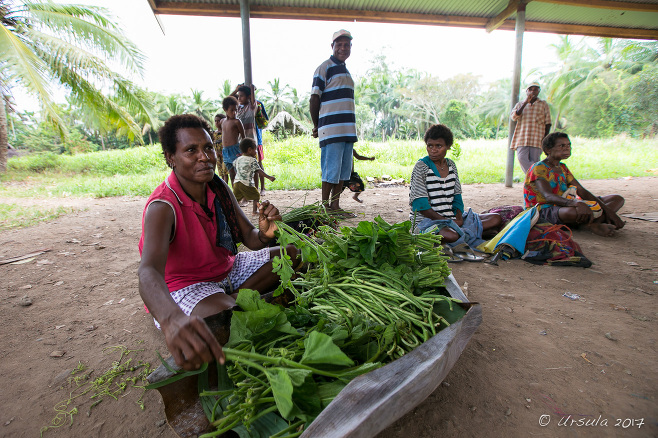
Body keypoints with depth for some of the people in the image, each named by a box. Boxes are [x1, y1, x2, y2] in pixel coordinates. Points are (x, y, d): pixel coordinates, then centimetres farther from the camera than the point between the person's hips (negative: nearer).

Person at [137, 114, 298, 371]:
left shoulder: (218, 188, -5)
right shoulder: (162, 207, -25)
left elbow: (249, 238, -4)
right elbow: (148, 272, -42)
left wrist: (264, 234, -31)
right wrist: (171, 319, -64)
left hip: (226, 268, 7)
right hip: (184, 285, -7)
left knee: (290, 254, 1)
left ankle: (234, 299, -10)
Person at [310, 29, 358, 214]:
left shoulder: (345, 70, 22)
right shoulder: (325, 67, -2)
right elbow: (314, 98, -6)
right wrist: (316, 126, -3)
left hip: (348, 129, 8)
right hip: (331, 129, -8)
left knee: (344, 170, 8)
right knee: (331, 170, -7)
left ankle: (335, 206, 16)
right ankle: (325, 207, 4)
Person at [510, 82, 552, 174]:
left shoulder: (543, 104, 15)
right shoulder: (520, 104, 18)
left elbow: (548, 123, 11)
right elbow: (514, 116, -3)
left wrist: (544, 139, 1)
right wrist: (525, 103, -8)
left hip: (537, 139, 0)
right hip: (522, 138, 1)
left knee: (534, 162, -7)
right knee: (522, 158, -19)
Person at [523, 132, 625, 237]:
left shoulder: (562, 168, 14)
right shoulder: (538, 168, -13)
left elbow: (582, 191, 10)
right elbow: (548, 196, -29)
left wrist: (607, 209, -3)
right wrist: (576, 203, -47)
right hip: (543, 211, -9)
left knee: (617, 199, 4)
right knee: (578, 211, -42)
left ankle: (594, 224, -22)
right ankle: (601, 219, -10)